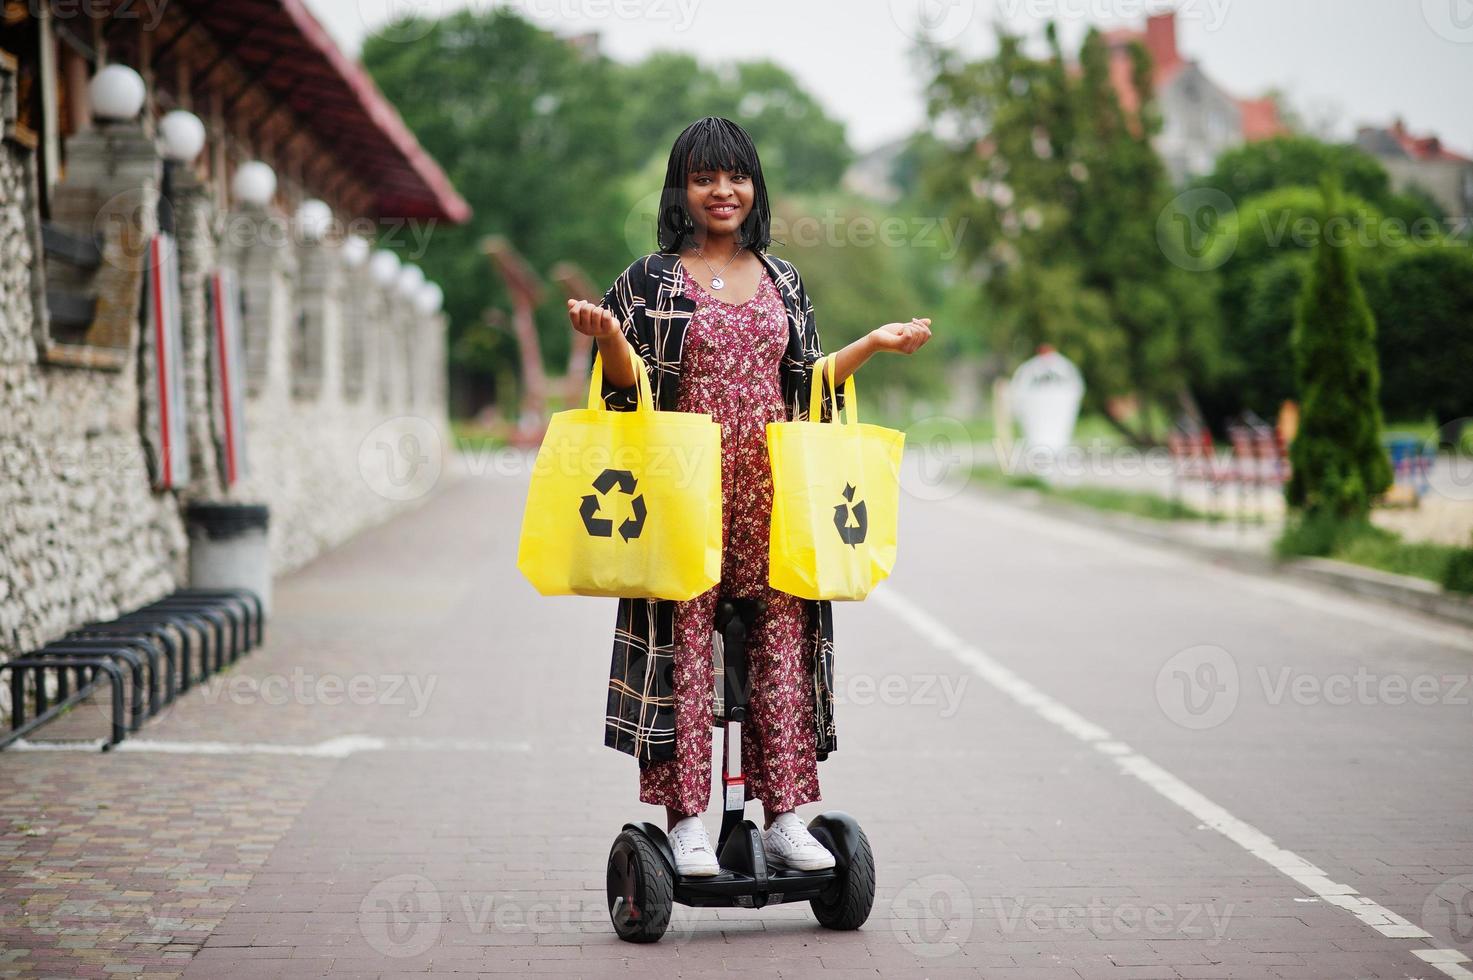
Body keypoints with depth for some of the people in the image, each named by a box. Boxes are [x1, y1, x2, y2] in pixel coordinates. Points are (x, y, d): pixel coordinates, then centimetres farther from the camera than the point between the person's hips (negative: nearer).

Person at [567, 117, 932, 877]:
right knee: (685, 642, -6)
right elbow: (632, 388, -1)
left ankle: (784, 815, 7)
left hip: (771, 493, 3)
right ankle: (686, 821, -1)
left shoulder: (782, 281, 16)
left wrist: (873, 344, 10)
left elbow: (805, 385, 18)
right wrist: (607, 336, -19)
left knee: (780, 640, 1)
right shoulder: (650, 281, 4)